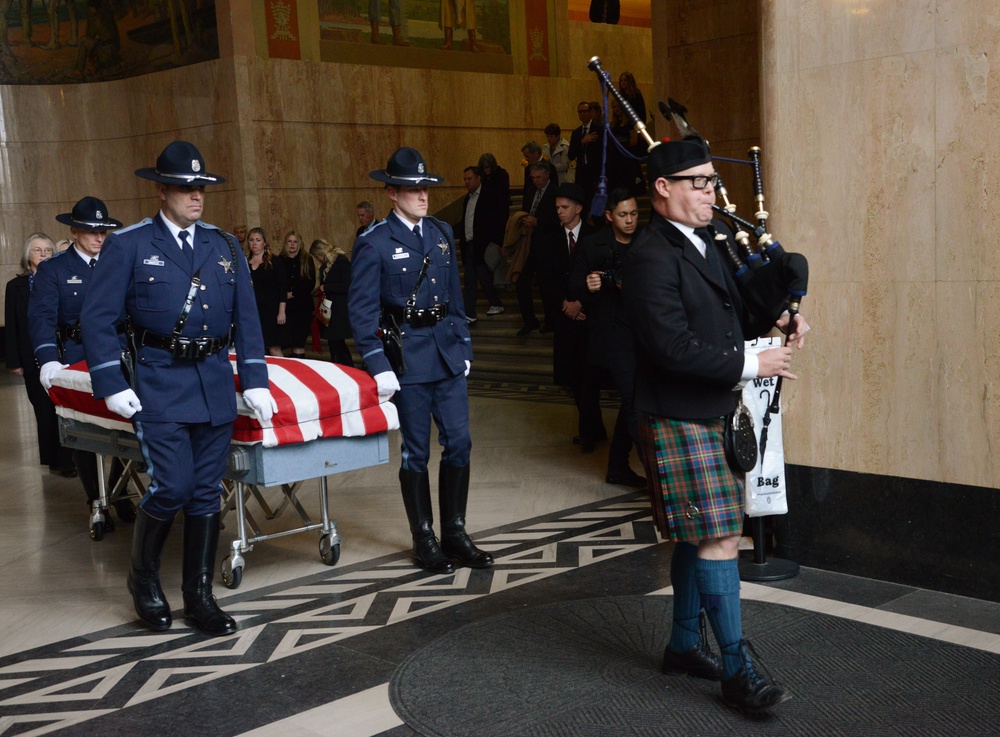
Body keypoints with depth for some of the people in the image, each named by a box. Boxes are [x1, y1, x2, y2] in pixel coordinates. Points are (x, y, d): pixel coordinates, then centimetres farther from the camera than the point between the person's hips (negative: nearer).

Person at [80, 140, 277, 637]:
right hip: (159, 385, -4)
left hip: (215, 382, 4)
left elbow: (246, 318, 10)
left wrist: (254, 381, 2)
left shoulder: (224, 246, 10)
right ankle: (143, 578, 18)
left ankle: (199, 596, 18)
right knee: (171, 488, -9)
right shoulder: (130, 245, -1)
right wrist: (111, 385, -9)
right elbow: (98, 318, -3)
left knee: (206, 495, 7)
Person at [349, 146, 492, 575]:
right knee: (416, 452, 4)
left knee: (459, 443, 6)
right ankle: (423, 540, 18)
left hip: (448, 353, 5)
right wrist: (379, 367, -14)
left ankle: (455, 535, 19)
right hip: (408, 357, -5)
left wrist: (464, 346, 12)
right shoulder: (374, 244, -8)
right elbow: (362, 310, -10)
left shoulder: (442, 234, 9)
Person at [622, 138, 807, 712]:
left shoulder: (706, 244, 12)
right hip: (679, 420, -9)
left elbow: (729, 314, 22)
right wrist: (751, 365, -18)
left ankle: (685, 643, 30)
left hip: (714, 412, 9)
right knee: (719, 537, -7)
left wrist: (771, 321, 3)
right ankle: (738, 668, 3)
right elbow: (673, 348, -23)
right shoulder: (652, 259, -17)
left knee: (699, 536, 16)